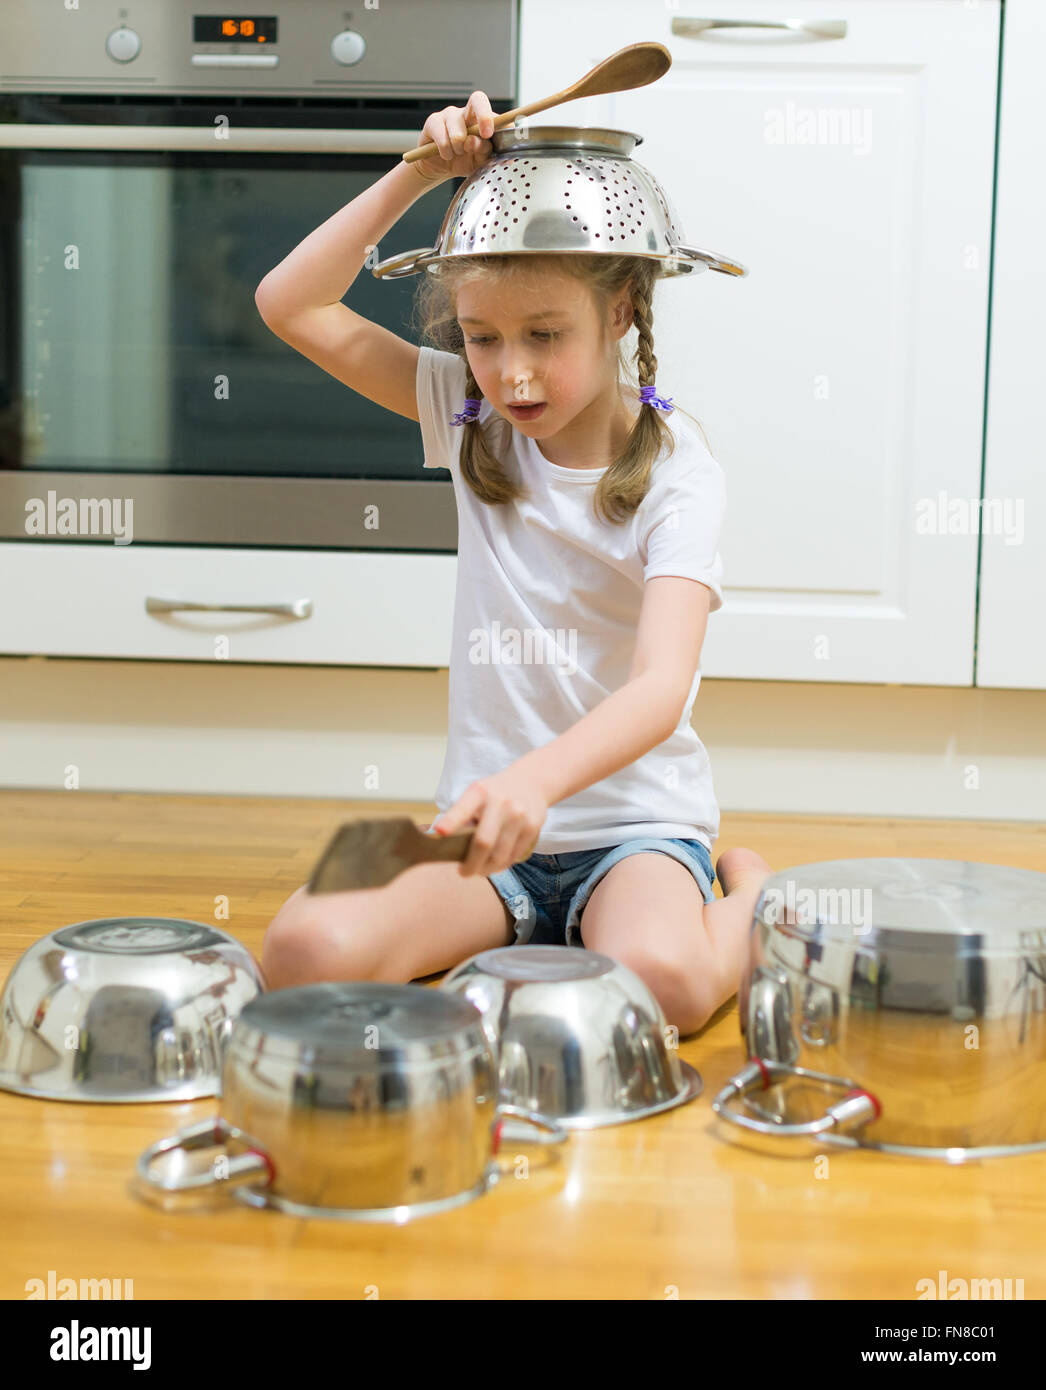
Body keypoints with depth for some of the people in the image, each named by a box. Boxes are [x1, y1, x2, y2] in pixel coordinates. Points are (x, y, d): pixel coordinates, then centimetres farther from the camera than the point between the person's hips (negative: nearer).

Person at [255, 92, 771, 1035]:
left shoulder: (675, 471, -12)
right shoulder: (474, 421, 2)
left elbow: (661, 690, -25)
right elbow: (291, 305, 1)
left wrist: (535, 778, -45)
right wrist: (419, 175, -9)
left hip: (634, 819, -2)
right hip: (489, 818, 3)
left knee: (660, 980, -35)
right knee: (307, 951, -26)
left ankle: (746, 896, 1)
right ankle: (520, 919, 2)